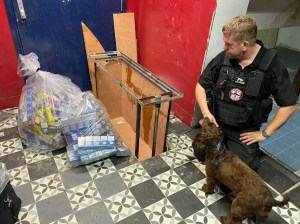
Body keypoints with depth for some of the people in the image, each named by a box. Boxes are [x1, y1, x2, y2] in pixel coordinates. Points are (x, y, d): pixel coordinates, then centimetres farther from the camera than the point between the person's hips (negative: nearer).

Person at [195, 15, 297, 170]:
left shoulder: (272, 66, -15)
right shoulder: (223, 58, -10)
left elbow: (289, 105, -8)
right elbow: (201, 86, 1)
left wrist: (265, 133, -9)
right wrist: (206, 113, -13)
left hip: (244, 131, -2)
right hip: (215, 123, 3)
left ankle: (253, 151, 24)